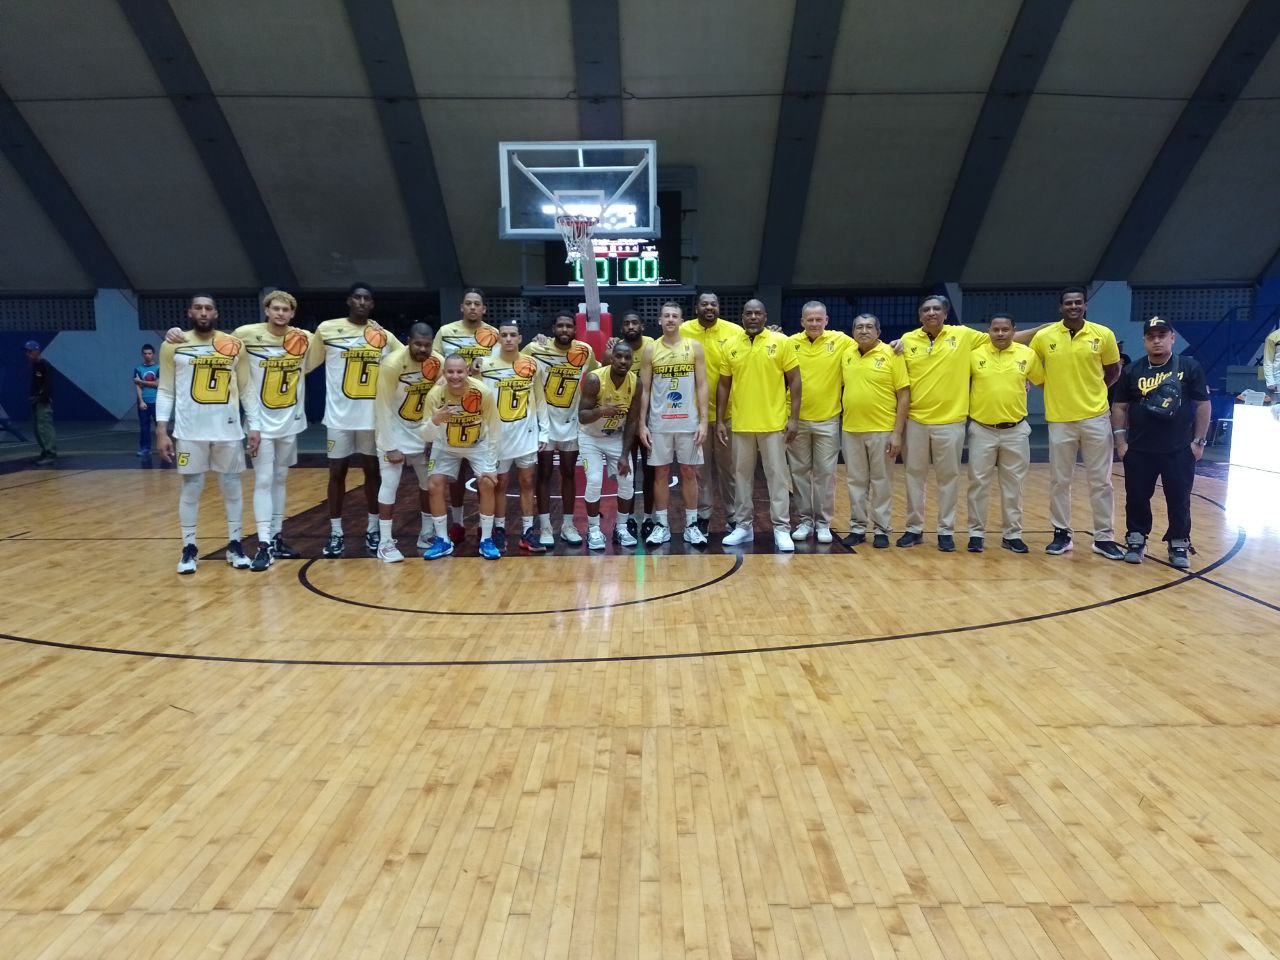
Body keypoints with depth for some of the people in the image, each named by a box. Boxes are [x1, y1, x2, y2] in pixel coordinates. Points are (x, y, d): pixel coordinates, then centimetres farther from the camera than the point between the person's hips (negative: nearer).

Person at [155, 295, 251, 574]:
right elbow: (165, 391, 3)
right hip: (190, 430, -1)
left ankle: (235, 545, 19)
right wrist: (161, 430, -4)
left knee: (232, 487, 7)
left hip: (228, 429, 1)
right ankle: (189, 548, 15)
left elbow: (246, 387, 8)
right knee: (191, 489, 5)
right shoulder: (173, 346, 2)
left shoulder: (235, 345, 4)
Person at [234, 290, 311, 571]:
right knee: (263, 481, -5)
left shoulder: (303, 339, -1)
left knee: (280, 479, 12)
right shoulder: (247, 335, -10)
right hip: (263, 423, -4)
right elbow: (245, 384, -10)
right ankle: (264, 545, -4)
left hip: (290, 422, 4)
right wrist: (253, 424, -13)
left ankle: (277, 538, 20)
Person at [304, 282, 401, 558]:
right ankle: (336, 533, 14)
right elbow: (306, 364, 4)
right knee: (337, 472, 5)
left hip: (373, 416, 1)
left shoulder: (384, 337, 4)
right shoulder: (327, 329, -1)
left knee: (372, 471, 8)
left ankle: (373, 529, 19)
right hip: (339, 415, -1)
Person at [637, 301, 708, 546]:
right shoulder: (651, 350, 3)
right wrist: (642, 423, -2)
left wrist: (703, 421, -7)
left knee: (689, 473, 5)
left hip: (688, 422, 0)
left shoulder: (694, 347, 2)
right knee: (660, 472, 5)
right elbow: (645, 390, 4)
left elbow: (702, 386, 0)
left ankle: (692, 525, 13)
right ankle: (661, 525, 13)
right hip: (659, 423, 0)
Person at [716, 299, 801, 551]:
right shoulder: (730, 347, 5)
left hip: (774, 423, -3)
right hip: (740, 424, 3)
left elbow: (794, 381, -2)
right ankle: (743, 526, 20)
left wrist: (794, 418, -8)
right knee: (742, 475, 10)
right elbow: (724, 385, 9)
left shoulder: (782, 342, -3)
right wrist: (720, 420, 4)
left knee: (777, 475, 2)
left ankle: (781, 528, 8)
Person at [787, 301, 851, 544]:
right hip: (797, 419, 1)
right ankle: (805, 519, 19)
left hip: (827, 419, -1)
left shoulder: (840, 340, -2)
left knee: (825, 473, 4)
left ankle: (823, 522, 14)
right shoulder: (791, 343, -1)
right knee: (800, 471, 8)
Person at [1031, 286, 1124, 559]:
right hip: (1060, 419, 0)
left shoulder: (1103, 335, -2)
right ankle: (1062, 533, 19)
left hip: (1096, 417, 0)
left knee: (1100, 481, 5)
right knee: (1059, 481, 7)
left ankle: (1104, 537, 14)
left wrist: (1092, 392, 7)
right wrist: (1054, 389, 5)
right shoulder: (1043, 337, -3)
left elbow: (1113, 370, 12)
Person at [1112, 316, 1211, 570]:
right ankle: (1136, 540, 21)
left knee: (1179, 500, 6)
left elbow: (1203, 405, 1)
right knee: (1137, 498, 7)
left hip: (1180, 450, -1)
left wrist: (1199, 441, -2)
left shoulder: (1189, 367, -2)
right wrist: (1120, 440, 0)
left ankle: (1179, 544, 19)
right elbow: (1119, 407, 6)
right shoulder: (1133, 371, 3)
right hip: (1139, 450, 1)